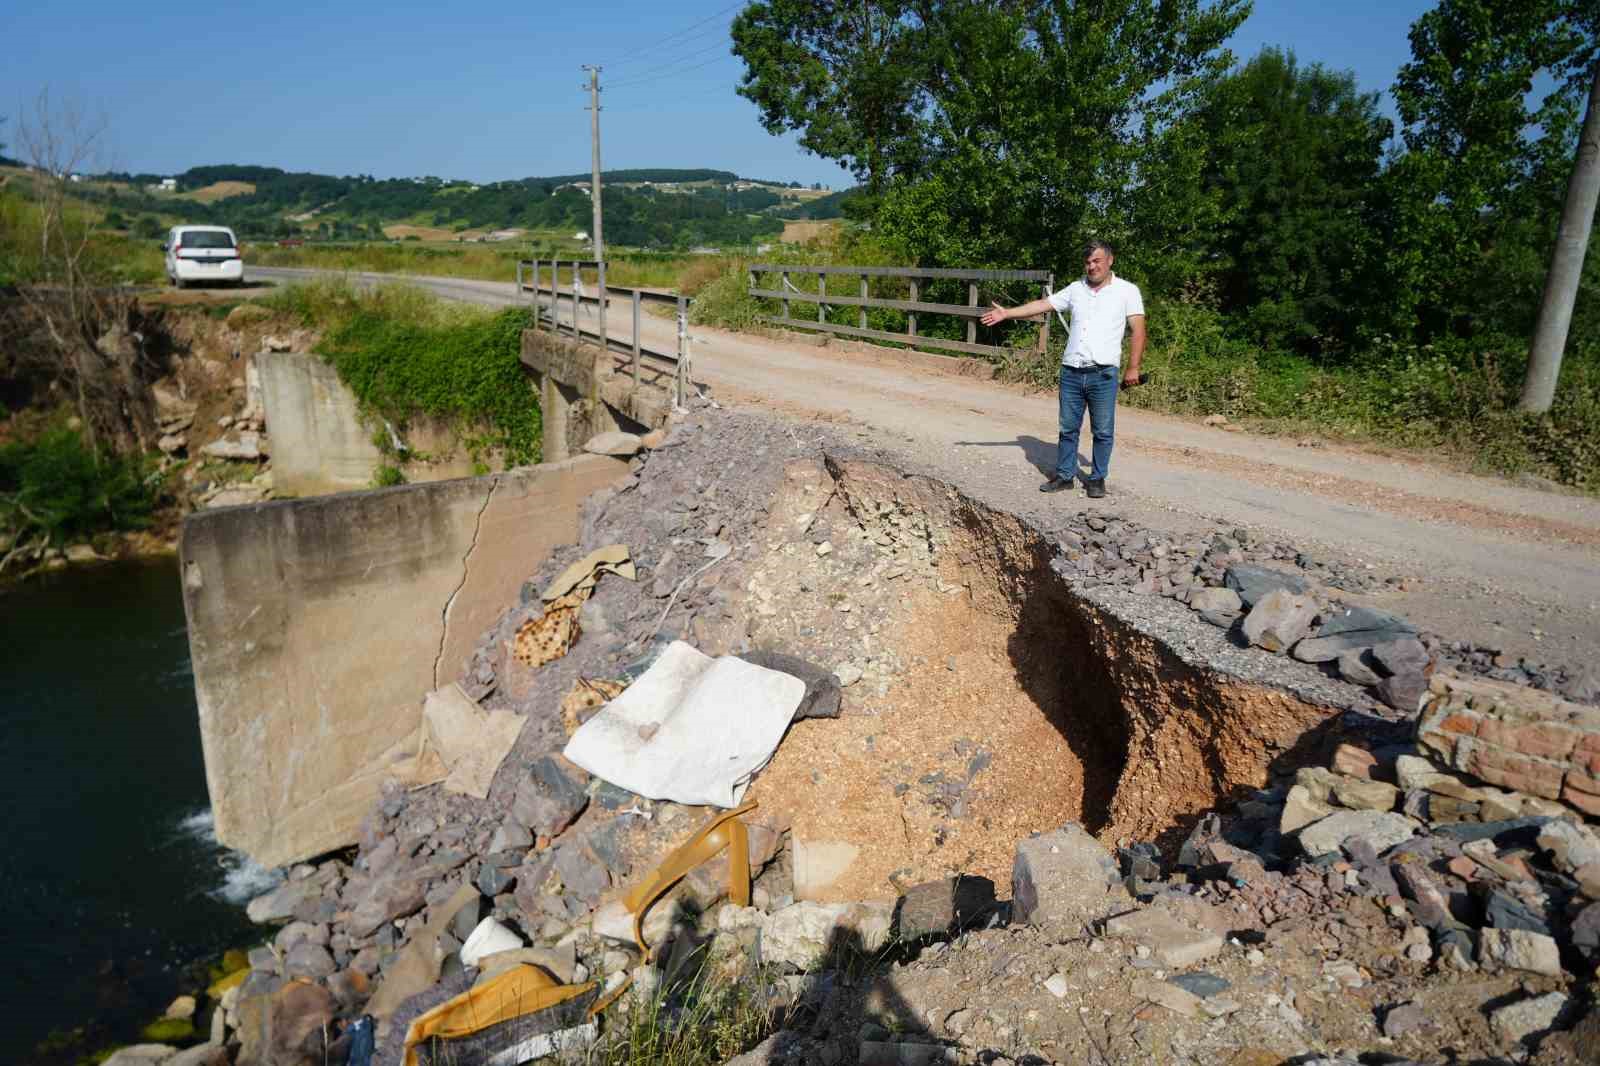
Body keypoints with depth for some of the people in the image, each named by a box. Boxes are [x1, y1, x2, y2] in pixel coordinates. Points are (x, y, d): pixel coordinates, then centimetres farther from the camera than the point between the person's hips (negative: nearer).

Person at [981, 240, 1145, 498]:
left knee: (1103, 431, 4)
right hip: (1071, 372, 3)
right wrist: (1006, 313, 3)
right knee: (1068, 428, 9)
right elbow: (1043, 305, 10)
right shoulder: (1076, 289, 11)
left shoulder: (1127, 291, 1)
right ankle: (1064, 475, 19)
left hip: (1103, 374, -3)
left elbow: (1138, 330, -3)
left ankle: (1097, 479, 15)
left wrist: (1133, 368, -9)